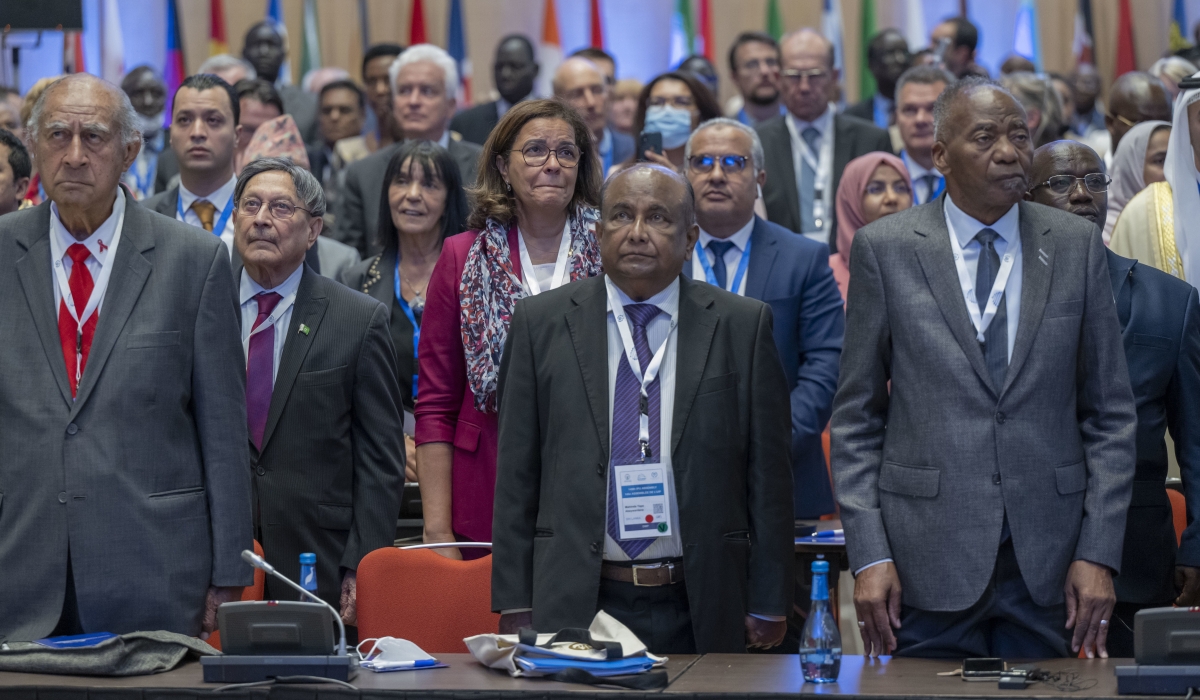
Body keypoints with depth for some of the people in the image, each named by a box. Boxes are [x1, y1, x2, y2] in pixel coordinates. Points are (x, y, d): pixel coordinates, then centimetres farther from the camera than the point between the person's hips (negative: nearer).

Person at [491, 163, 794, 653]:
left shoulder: (742, 325, 4)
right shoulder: (540, 323, 6)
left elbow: (767, 472, 4)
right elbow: (517, 472, 5)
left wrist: (768, 605, 1)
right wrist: (515, 604, 0)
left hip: (698, 612, 0)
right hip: (574, 607, 0)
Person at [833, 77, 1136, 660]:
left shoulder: (1077, 246, 6)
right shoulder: (884, 249, 1)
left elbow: (1111, 413, 7)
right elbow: (855, 417, 3)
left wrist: (1098, 553, -2)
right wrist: (868, 555, -5)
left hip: (1047, 567, 2)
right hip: (927, 561, -1)